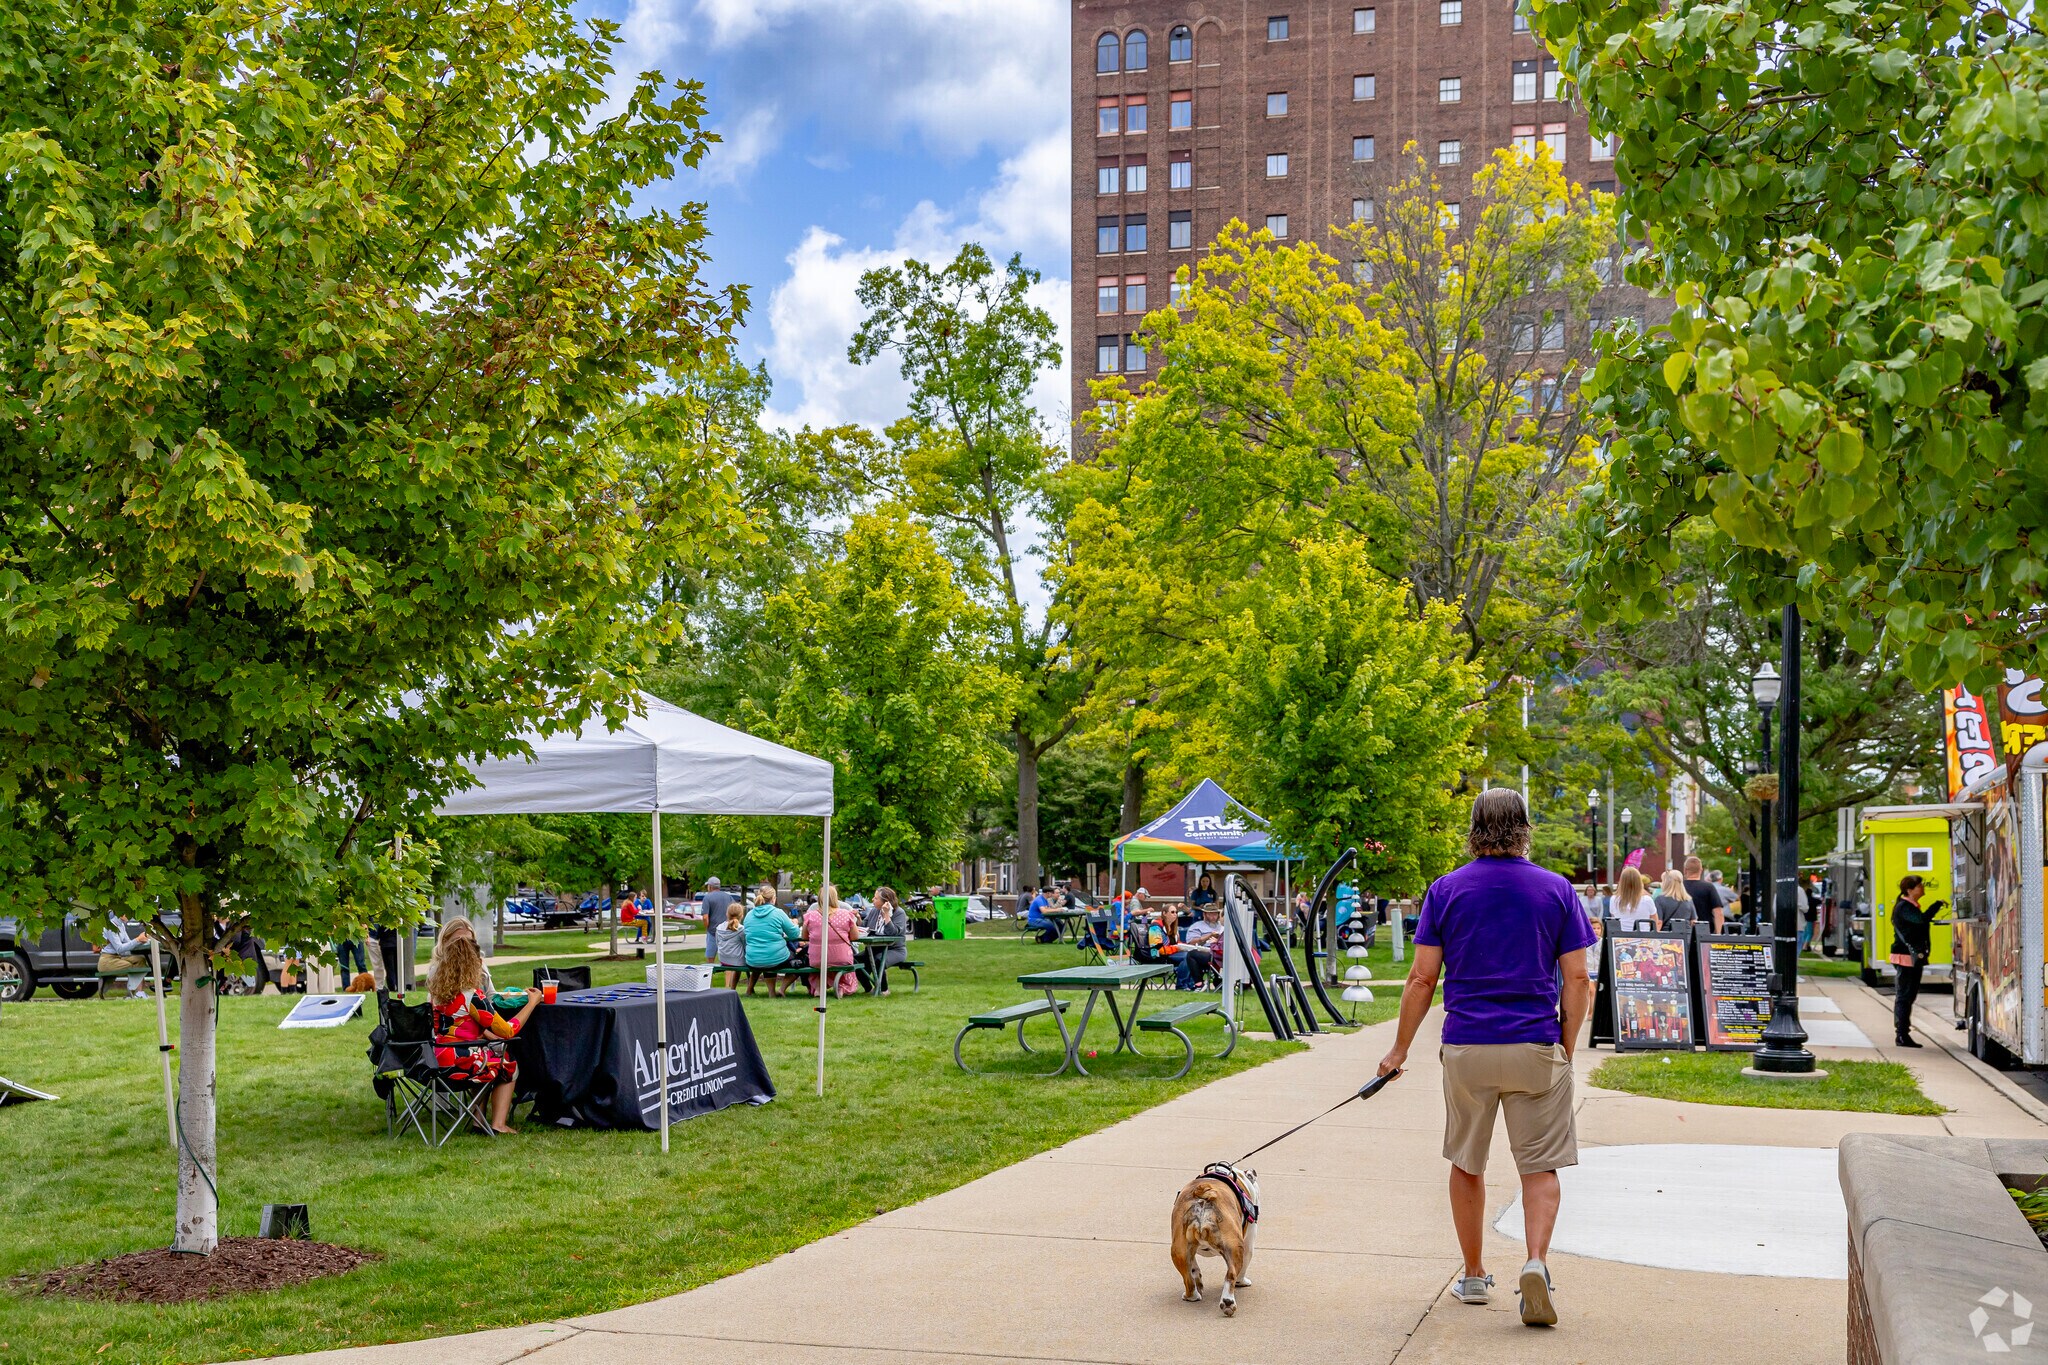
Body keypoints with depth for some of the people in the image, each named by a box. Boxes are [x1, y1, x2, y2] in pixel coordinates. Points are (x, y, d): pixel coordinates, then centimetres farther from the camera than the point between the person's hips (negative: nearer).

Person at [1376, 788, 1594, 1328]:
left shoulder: (1446, 890, 1)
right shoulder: (1556, 889, 1)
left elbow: (1422, 978, 0)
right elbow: (1576, 979, -1)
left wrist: (1400, 1049, 8)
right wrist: (1567, 1048, 8)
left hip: (1466, 1048, 1)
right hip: (1536, 1049, -1)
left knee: (1467, 1164, 15)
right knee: (1540, 1166, 5)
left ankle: (1473, 1276, 23)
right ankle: (1536, 1260, -17)